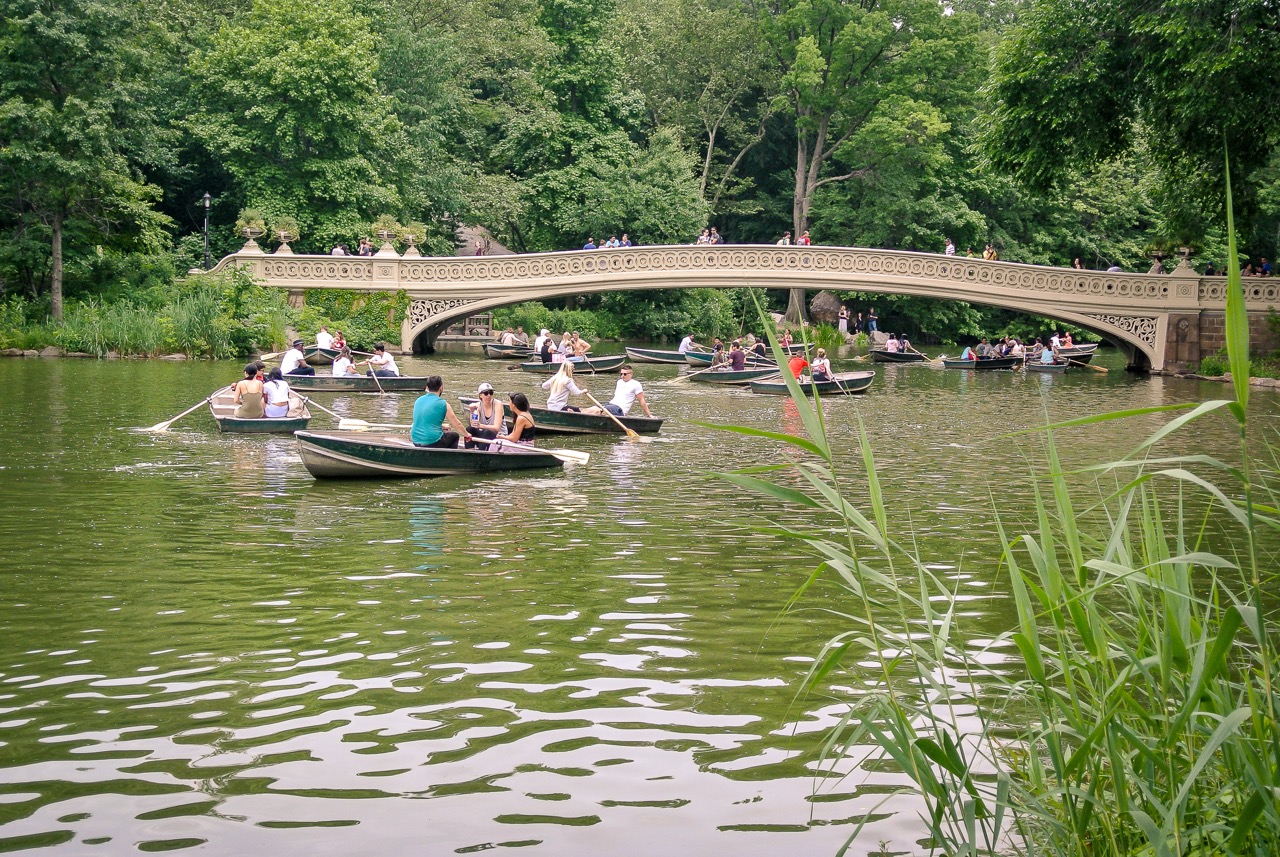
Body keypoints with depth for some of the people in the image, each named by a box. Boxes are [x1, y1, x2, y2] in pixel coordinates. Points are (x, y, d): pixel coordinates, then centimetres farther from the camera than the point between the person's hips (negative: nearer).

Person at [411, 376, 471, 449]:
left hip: (416, 441, 6)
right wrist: (467, 435, 18)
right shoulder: (443, 404, -8)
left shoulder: (418, 400, 9)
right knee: (455, 436, 22)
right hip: (433, 442, -6)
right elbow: (457, 424, 0)